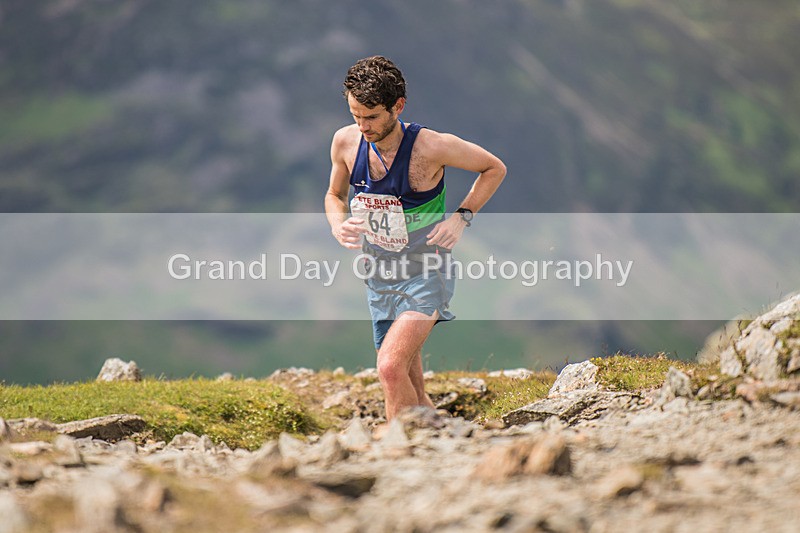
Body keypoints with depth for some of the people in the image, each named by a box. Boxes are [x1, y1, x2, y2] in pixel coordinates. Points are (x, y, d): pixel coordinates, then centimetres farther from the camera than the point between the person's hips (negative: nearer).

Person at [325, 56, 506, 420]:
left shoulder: (431, 147, -19)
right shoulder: (345, 142, -5)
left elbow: (494, 169, -2)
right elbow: (335, 194, 15)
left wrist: (461, 217, -13)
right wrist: (337, 224, -7)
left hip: (425, 275, -6)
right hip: (379, 277, 6)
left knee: (391, 367, -25)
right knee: (410, 393, 10)